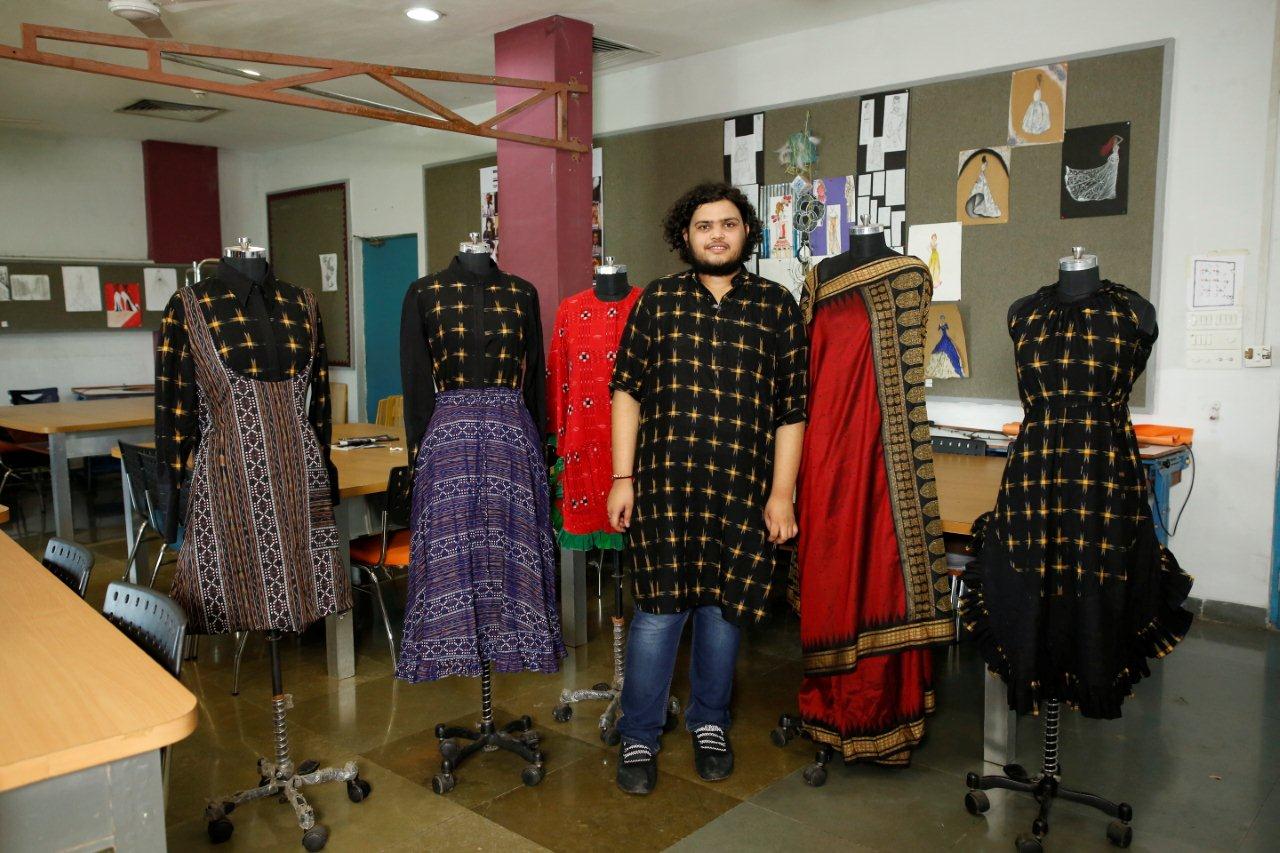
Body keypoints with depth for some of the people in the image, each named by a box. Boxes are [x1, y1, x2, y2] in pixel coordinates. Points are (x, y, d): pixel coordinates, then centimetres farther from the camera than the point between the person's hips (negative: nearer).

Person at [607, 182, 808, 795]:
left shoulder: (776, 306, 5)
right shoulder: (657, 301, 6)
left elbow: (791, 409, 4)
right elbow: (628, 391, 5)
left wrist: (781, 493, -1)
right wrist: (622, 478, 0)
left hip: (743, 490, 1)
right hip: (665, 484, 0)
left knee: (722, 608, 11)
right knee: (659, 610, 3)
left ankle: (709, 724, 32)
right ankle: (637, 739, 19)